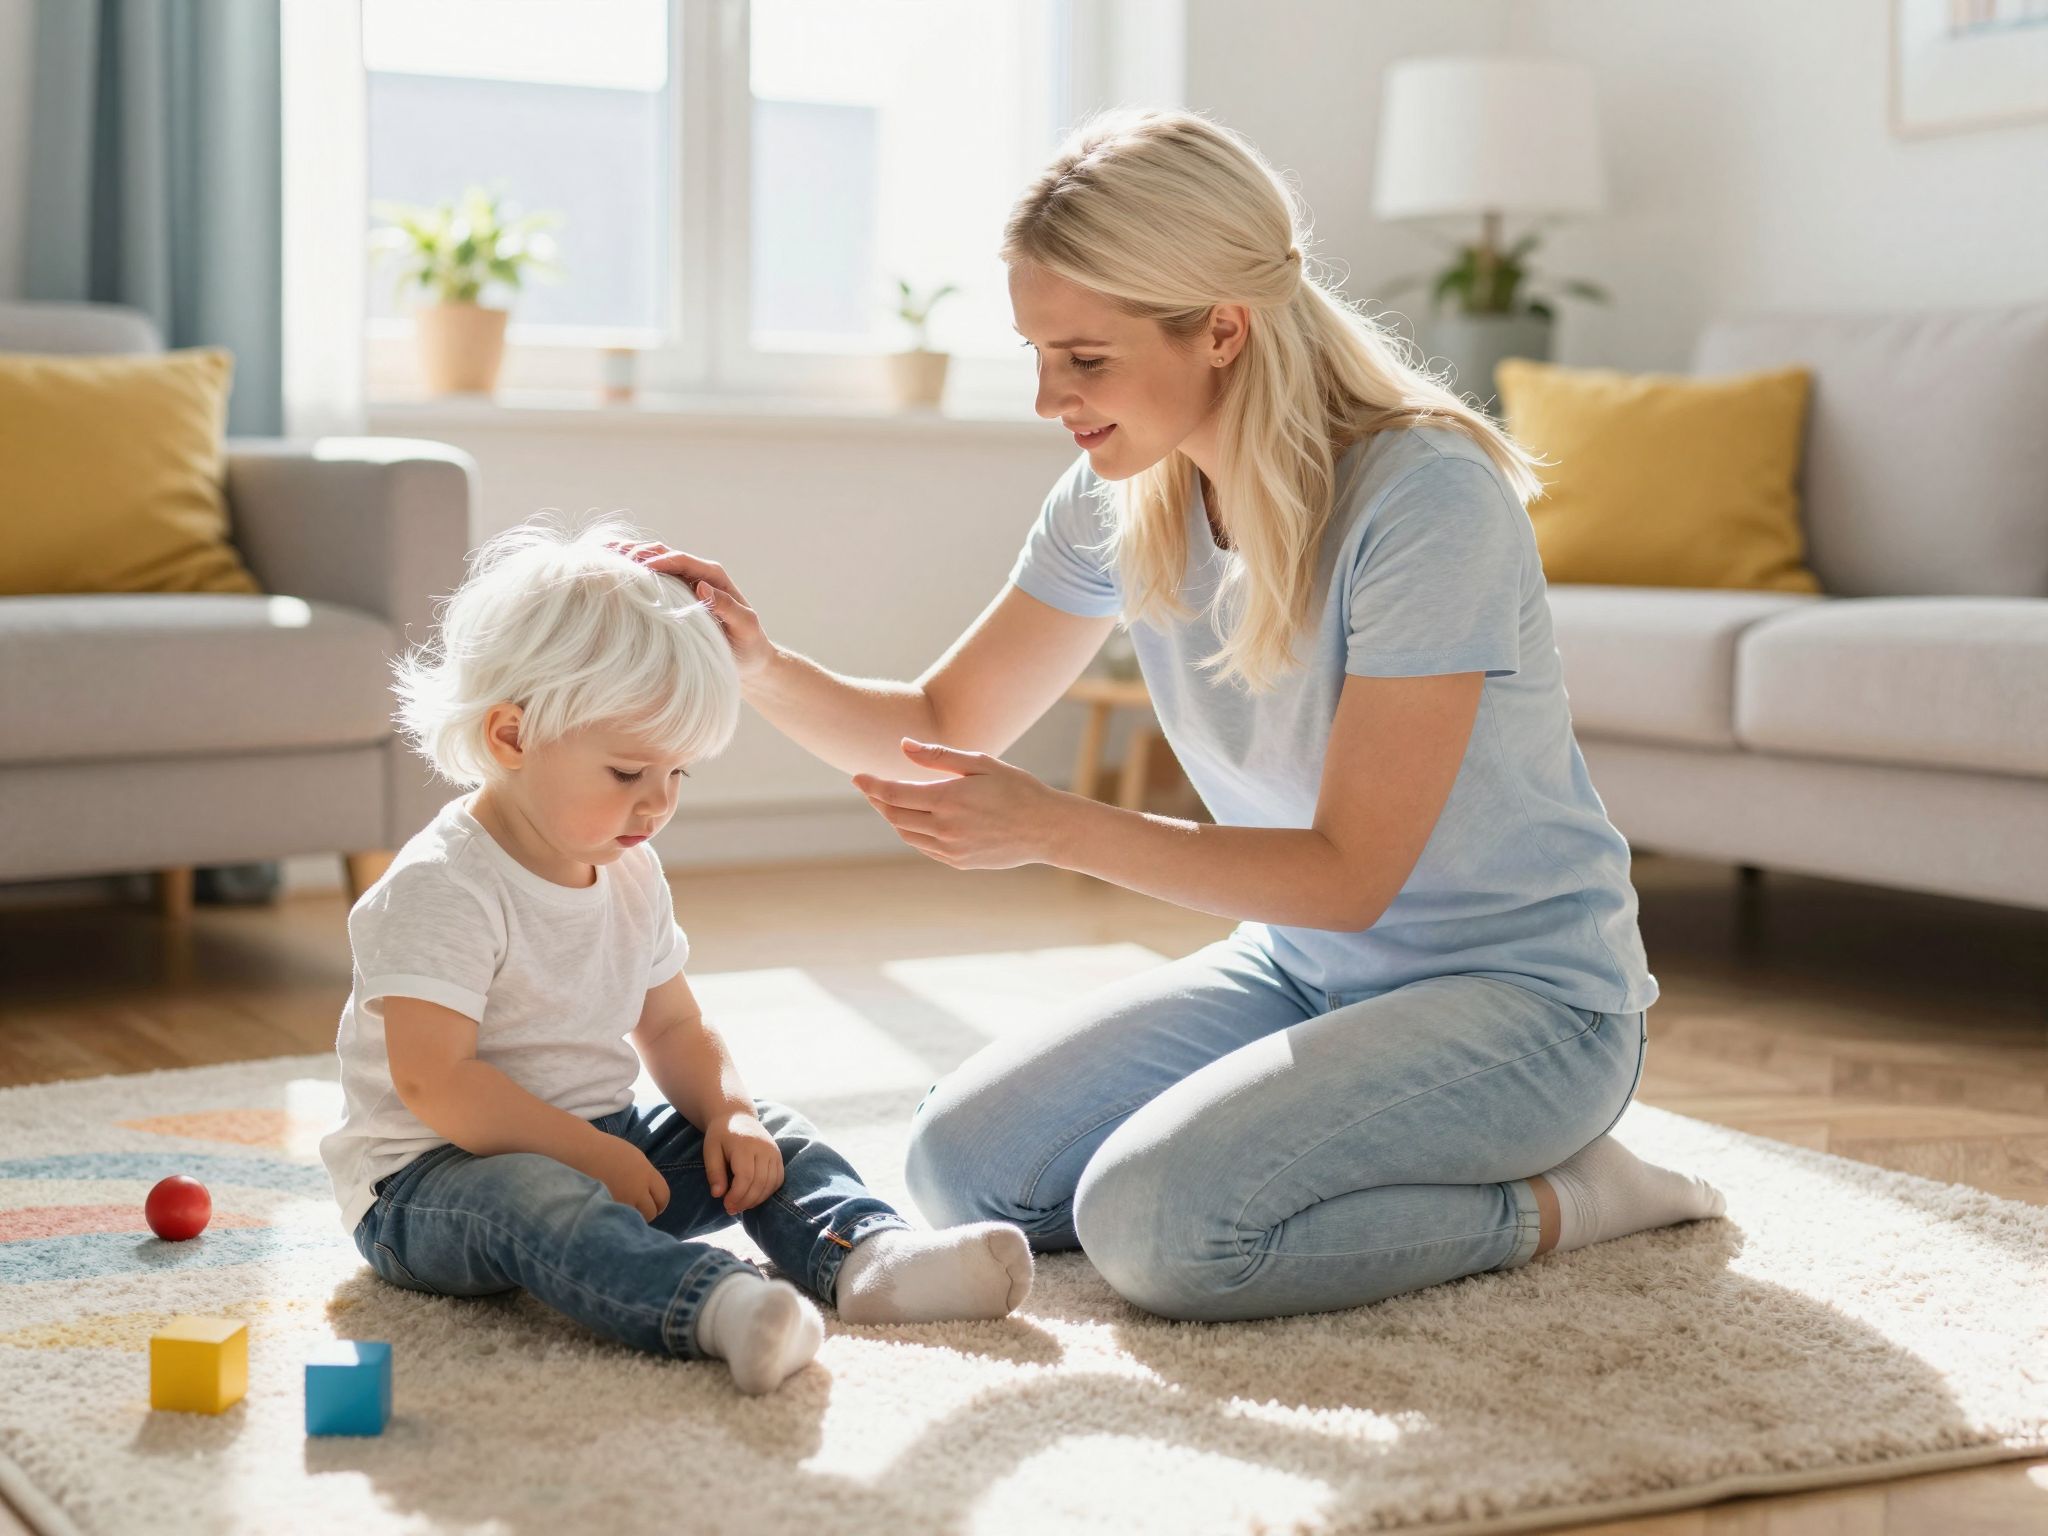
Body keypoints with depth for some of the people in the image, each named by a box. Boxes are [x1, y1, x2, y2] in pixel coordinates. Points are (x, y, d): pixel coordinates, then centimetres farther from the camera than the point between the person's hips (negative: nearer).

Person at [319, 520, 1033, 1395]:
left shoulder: (630, 875, 7)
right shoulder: (441, 889, -20)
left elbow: (671, 1028, 15)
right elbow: (433, 1082, -26)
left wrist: (727, 1111, -6)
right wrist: (591, 1154, -26)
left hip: (595, 1144, 9)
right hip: (427, 1177, -9)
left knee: (767, 1140, 0)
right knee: (535, 1200, -39)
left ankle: (869, 1254, -26)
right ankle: (716, 1304, -63)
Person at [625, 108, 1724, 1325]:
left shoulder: (1425, 500, -26)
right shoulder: (1123, 500, -4)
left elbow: (1351, 873, -24)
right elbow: (944, 728, 6)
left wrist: (1055, 829, -30)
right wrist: (766, 667, -13)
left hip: (1522, 995, -7)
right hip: (1304, 967, 8)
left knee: (1157, 1217, -27)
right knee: (963, 1164, -2)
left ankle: (1554, 1199, -5)